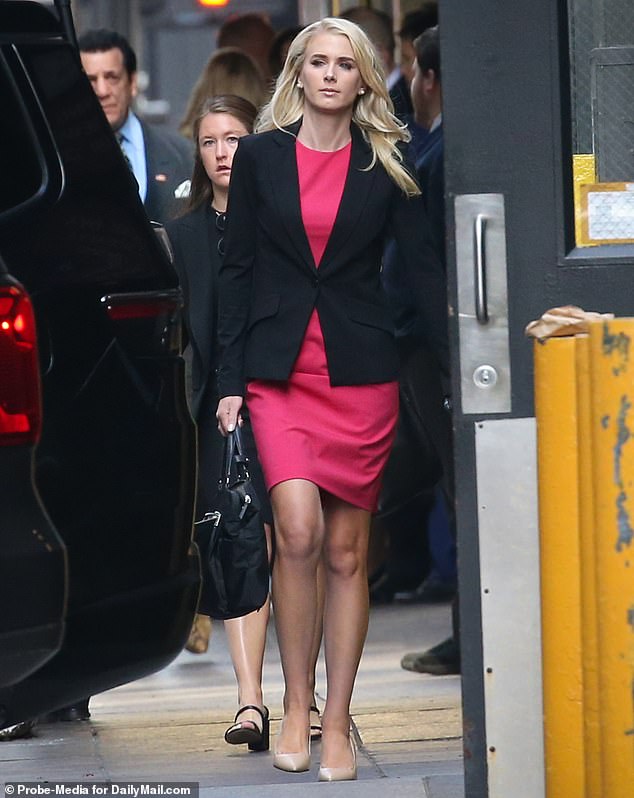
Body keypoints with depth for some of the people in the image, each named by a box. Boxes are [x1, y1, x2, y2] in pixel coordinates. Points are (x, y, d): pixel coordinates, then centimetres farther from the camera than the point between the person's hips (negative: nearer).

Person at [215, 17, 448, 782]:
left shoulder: (385, 166, 5)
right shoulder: (260, 157, 5)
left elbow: (423, 269, 4)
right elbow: (238, 270, 6)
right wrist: (230, 380, 0)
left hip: (363, 374, 1)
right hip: (279, 369, -1)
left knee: (347, 552, 3)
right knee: (299, 529, -18)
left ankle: (336, 725, 9)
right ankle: (295, 706, -4)